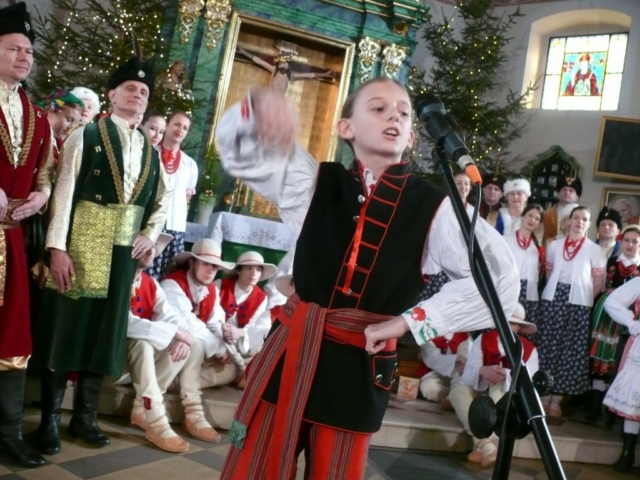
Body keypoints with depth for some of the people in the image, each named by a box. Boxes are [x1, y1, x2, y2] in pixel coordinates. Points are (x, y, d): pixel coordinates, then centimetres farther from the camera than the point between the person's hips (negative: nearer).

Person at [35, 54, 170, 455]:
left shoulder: (151, 151, 13)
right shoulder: (86, 135, -2)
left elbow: (163, 197, 24)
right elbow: (64, 190, -9)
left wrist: (151, 234, 8)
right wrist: (57, 246, -16)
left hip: (124, 252, 5)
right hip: (82, 246, -4)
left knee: (104, 332, 9)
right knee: (66, 328, 1)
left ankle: (85, 417, 21)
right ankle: (50, 419, 13)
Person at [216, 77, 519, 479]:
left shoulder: (434, 208, -4)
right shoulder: (317, 182, 4)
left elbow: (501, 279, -6)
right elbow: (238, 150, 1)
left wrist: (409, 321, -9)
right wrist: (260, 110, -24)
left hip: (359, 367, -1)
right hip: (292, 350, 2)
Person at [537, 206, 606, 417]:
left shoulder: (594, 249, 5)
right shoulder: (555, 245, 12)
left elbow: (599, 282, 4)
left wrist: (585, 297, -3)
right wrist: (555, 290, 5)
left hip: (579, 303, -1)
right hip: (553, 299, 2)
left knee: (572, 350, -1)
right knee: (548, 344, 0)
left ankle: (556, 399, 5)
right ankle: (544, 395, 8)